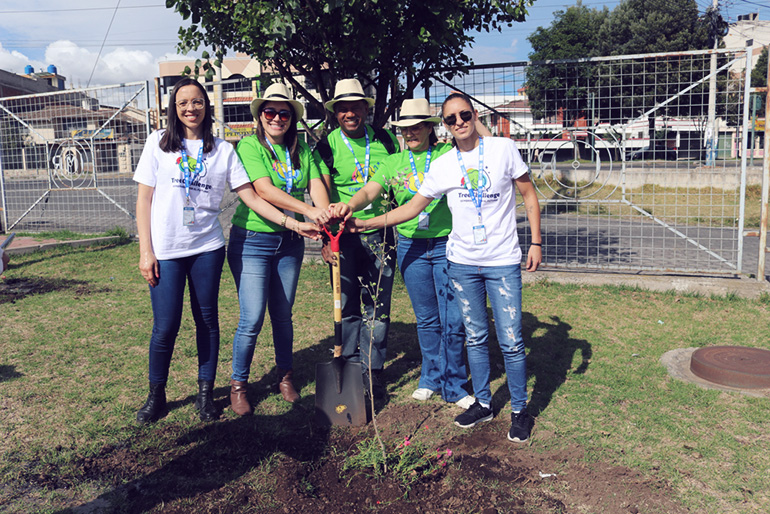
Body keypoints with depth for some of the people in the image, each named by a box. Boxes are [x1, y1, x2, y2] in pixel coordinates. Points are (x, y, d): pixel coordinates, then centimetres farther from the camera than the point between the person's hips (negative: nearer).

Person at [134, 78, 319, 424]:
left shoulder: (222, 149, 7)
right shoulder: (159, 143, 5)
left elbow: (251, 197, 3)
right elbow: (144, 198, 3)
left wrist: (293, 223, -7)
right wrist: (145, 250, -3)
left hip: (207, 248, 1)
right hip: (166, 251, -1)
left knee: (207, 320, 6)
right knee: (165, 326, -1)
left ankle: (206, 394, 22)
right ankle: (156, 395, 22)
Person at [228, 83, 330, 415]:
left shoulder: (302, 150, 8)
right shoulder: (249, 146, -7)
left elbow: (316, 184, -5)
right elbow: (264, 190, -20)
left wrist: (326, 214, -27)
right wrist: (307, 209, -30)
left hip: (290, 241, 4)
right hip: (252, 241, -4)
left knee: (283, 315, 14)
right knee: (252, 319, -4)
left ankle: (285, 377, 31)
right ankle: (238, 385, 15)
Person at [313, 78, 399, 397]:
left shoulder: (386, 140, 6)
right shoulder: (327, 146, 0)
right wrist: (326, 238, -12)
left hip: (380, 234, 2)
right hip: (344, 236, -1)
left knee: (378, 305, 4)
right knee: (348, 305, 4)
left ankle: (372, 370, 18)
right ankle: (350, 366, 21)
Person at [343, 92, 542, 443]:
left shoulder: (503, 149, -2)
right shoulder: (442, 165, 3)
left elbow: (529, 196, 4)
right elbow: (412, 207, 6)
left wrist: (535, 242, -3)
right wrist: (365, 224, -1)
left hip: (503, 262, -2)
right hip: (462, 262, 3)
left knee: (510, 341, 0)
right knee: (475, 337, 13)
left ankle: (520, 410, 20)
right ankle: (483, 403, 30)